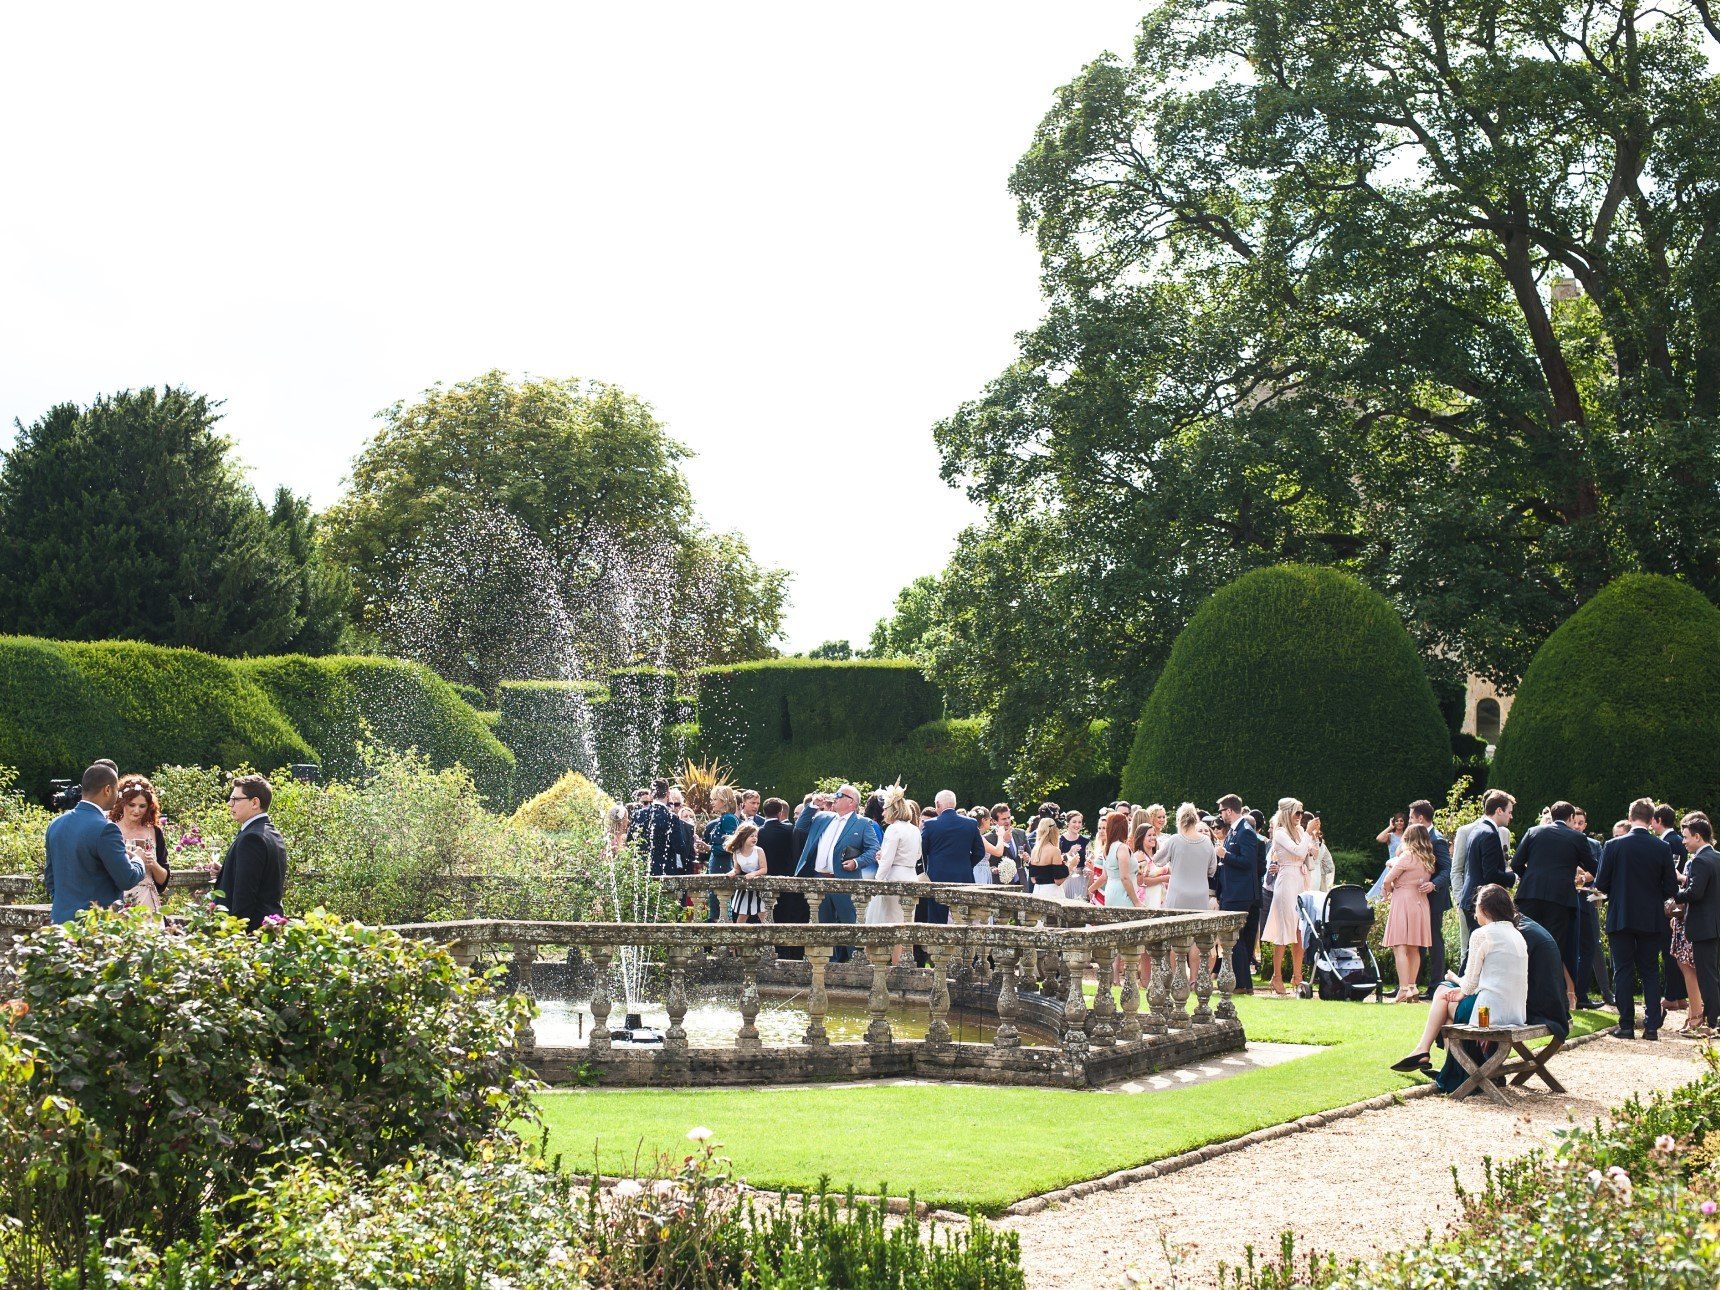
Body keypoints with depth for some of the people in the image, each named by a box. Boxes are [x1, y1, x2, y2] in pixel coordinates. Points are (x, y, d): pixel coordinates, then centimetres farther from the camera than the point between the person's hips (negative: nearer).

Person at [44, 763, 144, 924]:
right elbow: (127, 880, -13)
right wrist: (138, 861, 7)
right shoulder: (104, 829, -16)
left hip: (61, 918, 8)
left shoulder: (56, 824, 9)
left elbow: (49, 875, 17)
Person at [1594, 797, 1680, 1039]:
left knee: (1623, 972, 5)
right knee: (1650, 972, 10)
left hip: (1620, 918, -1)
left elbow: (1600, 885, -6)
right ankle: (1651, 1026, 5)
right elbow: (1671, 889, -3)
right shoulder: (1662, 848, -6)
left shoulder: (1613, 846, -9)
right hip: (1651, 920, 1)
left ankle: (1626, 1025, 4)